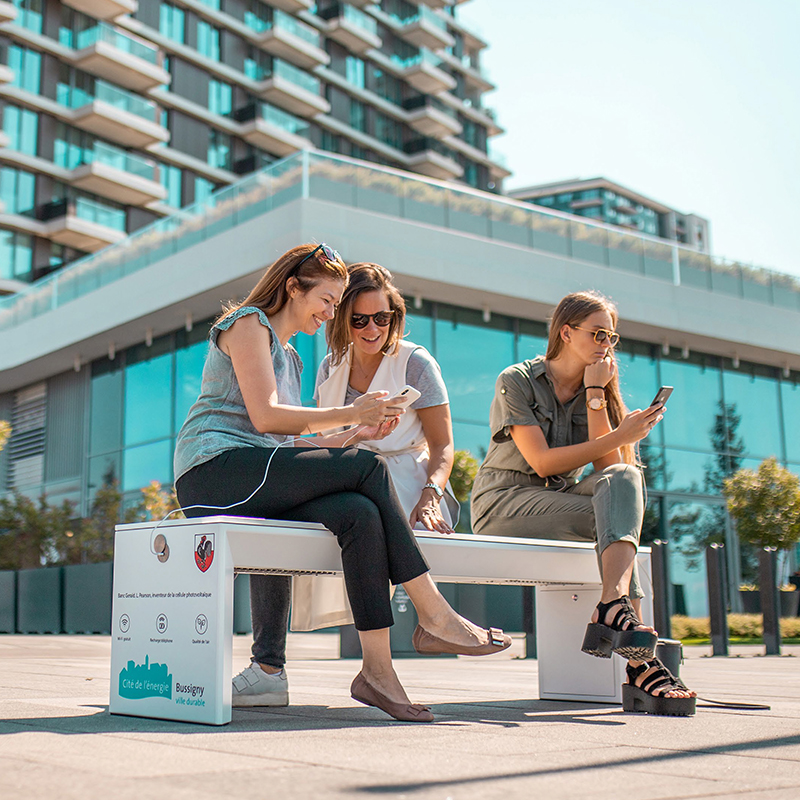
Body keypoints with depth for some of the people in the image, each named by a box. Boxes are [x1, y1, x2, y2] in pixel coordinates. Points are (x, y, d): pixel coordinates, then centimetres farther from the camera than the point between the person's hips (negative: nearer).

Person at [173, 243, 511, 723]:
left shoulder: (290, 356, 30)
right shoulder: (249, 323, 3)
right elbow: (264, 417, -10)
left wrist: (353, 436, 6)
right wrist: (349, 414, -7)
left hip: (258, 484, 8)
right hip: (214, 471, -8)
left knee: (359, 513, -22)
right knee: (369, 469, -21)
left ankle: (377, 669, -29)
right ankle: (434, 616, -19)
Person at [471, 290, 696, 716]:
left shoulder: (599, 391, 12)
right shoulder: (516, 381, -4)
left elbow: (608, 466, -5)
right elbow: (542, 461, -17)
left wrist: (594, 393, -8)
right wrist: (621, 435, -19)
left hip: (562, 501, 5)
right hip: (504, 501, -5)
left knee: (624, 478, -28)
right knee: (614, 516, -30)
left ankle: (612, 606, -44)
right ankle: (639, 663, -38)